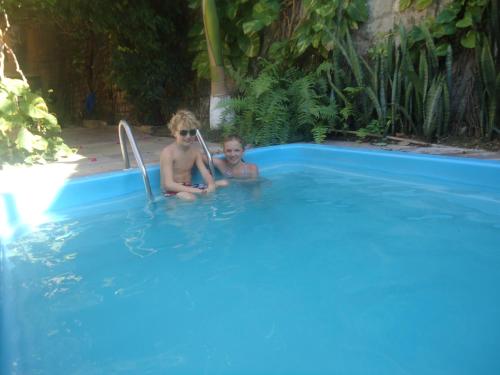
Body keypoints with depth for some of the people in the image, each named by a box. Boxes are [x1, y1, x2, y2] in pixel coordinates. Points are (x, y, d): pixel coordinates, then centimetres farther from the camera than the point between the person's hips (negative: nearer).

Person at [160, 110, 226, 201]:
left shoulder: (195, 150, 3)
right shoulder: (168, 152, -17)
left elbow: (205, 173, -4)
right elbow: (169, 184, -25)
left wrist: (211, 185, -29)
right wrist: (196, 191, -34)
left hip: (189, 187, 7)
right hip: (172, 191, -7)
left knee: (223, 184, -3)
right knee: (189, 197, -39)